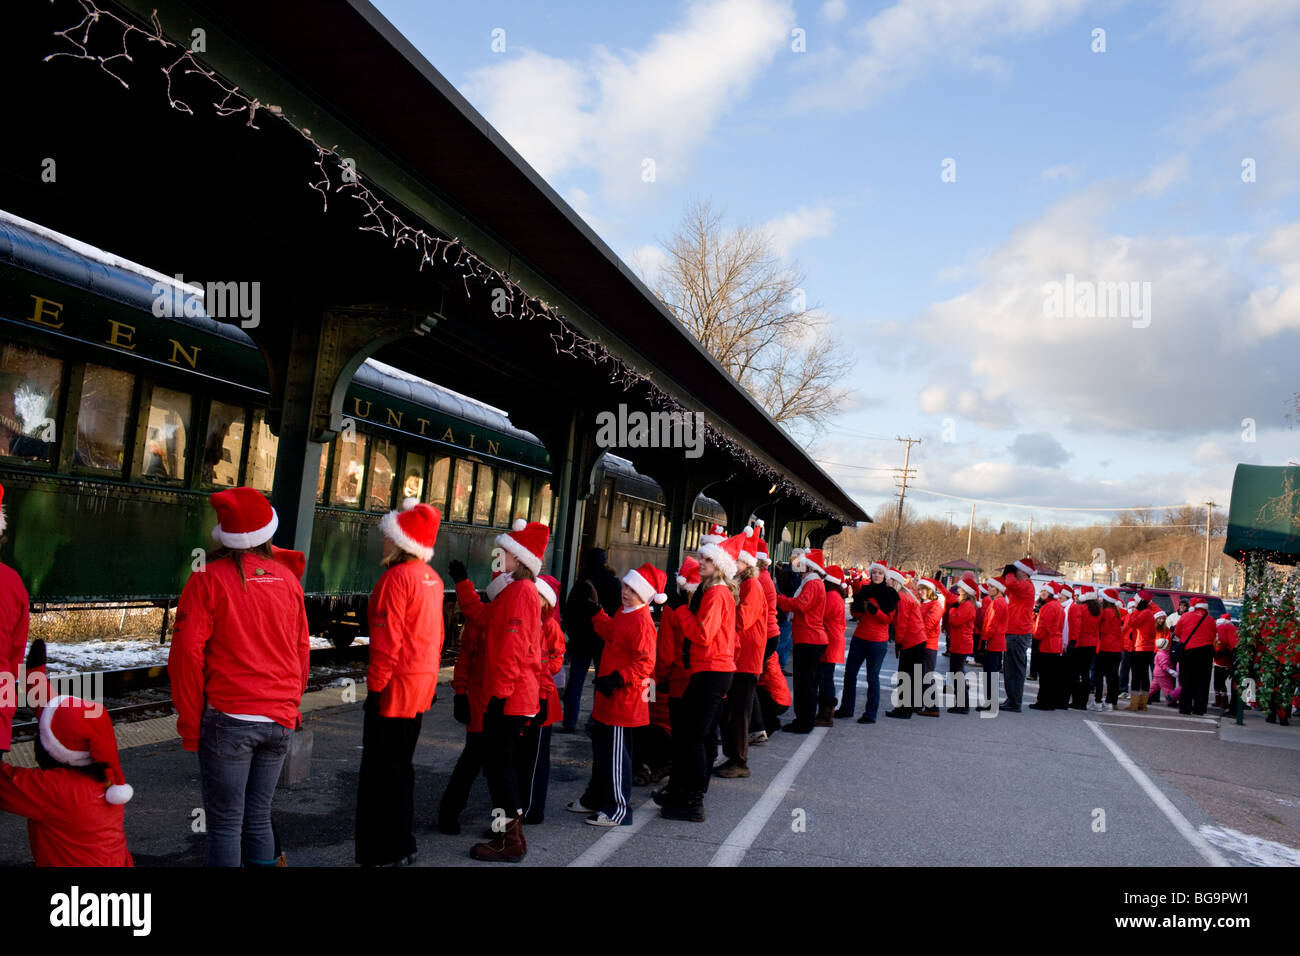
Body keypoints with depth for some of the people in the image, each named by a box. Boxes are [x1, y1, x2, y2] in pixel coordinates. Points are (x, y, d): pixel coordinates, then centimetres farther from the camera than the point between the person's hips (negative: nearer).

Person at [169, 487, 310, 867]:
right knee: (258, 819, 15)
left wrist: (189, 723, -1)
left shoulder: (210, 577, -7)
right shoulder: (287, 578, 7)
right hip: (279, 722, 4)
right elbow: (302, 651, 11)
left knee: (225, 824, 4)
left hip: (228, 719, -4)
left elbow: (187, 653, -9)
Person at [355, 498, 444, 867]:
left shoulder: (396, 578, -17)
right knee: (401, 765, 19)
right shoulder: (431, 578, 9)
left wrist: (375, 686, -15)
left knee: (381, 770, 1)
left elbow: (387, 640, -20)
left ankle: (386, 852, 8)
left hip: (395, 685, -9)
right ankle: (402, 844, 28)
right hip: (422, 684, 9)